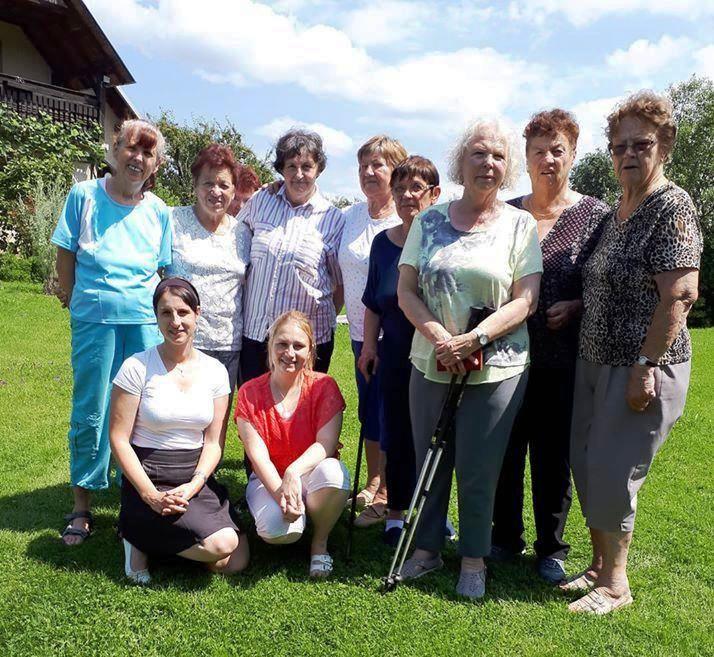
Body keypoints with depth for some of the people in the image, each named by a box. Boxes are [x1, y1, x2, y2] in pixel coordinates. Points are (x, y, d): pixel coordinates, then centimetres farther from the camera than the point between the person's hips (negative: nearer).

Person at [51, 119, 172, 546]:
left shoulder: (159, 211, 7)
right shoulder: (83, 196, 1)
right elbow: (66, 254, 5)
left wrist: (152, 305, 5)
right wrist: (76, 300, 5)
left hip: (146, 321, 2)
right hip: (94, 319, -1)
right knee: (91, 413, 3)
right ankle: (82, 508, 18)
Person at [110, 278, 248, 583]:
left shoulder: (215, 371, 2)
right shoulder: (137, 367, -9)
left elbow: (213, 442, 2)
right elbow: (119, 439, -9)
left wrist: (193, 486, -14)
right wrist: (150, 495, -17)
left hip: (198, 479, 5)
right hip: (148, 480, -4)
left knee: (236, 563, -8)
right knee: (221, 545, -22)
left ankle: (157, 535, 13)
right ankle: (140, 539, 4)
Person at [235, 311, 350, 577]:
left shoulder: (323, 386, -8)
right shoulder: (250, 393, -7)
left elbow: (326, 443, -18)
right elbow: (258, 455, -13)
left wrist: (293, 472, -36)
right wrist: (281, 494, -28)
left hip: (312, 474, 1)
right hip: (269, 479, 0)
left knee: (332, 472, -36)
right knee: (277, 529, -32)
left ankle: (320, 543, -7)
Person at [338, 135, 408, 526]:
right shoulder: (350, 217, 9)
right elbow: (340, 275, 17)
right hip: (360, 333, 6)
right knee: (368, 410, 17)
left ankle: (387, 497, 17)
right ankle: (372, 485, 33)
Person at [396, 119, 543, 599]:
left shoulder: (520, 225, -1)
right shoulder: (429, 221, 5)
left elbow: (525, 301, -7)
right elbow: (406, 290, 2)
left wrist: (473, 339, -20)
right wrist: (440, 336, -14)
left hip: (496, 369, -2)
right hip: (431, 364, 3)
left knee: (478, 470, 6)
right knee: (428, 462, 14)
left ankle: (474, 561, 27)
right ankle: (427, 549, 34)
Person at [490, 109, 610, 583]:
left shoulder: (595, 214, -1)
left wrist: (574, 308, -15)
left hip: (562, 361, -2)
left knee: (554, 457, 8)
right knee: (504, 451, 11)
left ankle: (552, 549, 28)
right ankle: (506, 539, 32)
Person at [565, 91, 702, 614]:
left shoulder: (672, 206, -12)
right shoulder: (616, 210, 14)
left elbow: (680, 294, -21)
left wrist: (646, 366, -23)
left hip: (643, 368, -8)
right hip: (595, 361, 8)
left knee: (612, 473, -2)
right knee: (586, 466, 13)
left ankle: (616, 584, 18)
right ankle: (600, 565, 30)